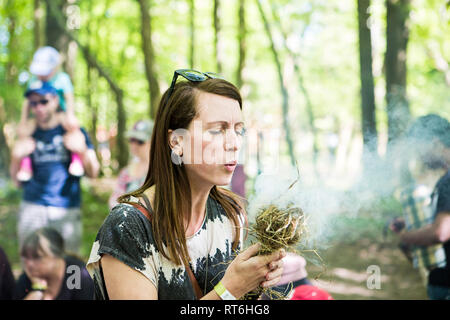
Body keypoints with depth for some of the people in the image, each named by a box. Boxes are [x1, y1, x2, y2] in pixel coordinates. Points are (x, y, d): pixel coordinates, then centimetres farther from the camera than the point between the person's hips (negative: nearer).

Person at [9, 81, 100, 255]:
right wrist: (17, 156, -4)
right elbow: (16, 177, 14)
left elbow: (93, 173, 4)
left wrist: (83, 150, -14)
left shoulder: (75, 132, 7)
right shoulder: (28, 135, 11)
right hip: (33, 207, 1)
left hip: (67, 209, -1)